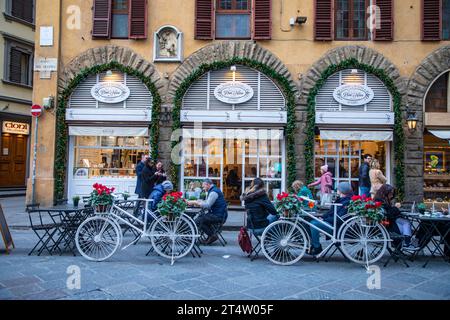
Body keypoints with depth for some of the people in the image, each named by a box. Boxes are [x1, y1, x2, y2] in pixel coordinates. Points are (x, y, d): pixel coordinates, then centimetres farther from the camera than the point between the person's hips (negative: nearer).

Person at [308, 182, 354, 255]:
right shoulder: (340, 199, 14)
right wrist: (322, 217, 5)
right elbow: (331, 211, 19)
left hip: (336, 227, -10)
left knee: (314, 224, -23)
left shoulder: (347, 202, -18)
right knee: (312, 222, 5)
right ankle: (312, 245, 7)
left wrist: (324, 220, -18)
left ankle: (317, 248, -12)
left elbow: (339, 219, -24)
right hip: (330, 222, 10)